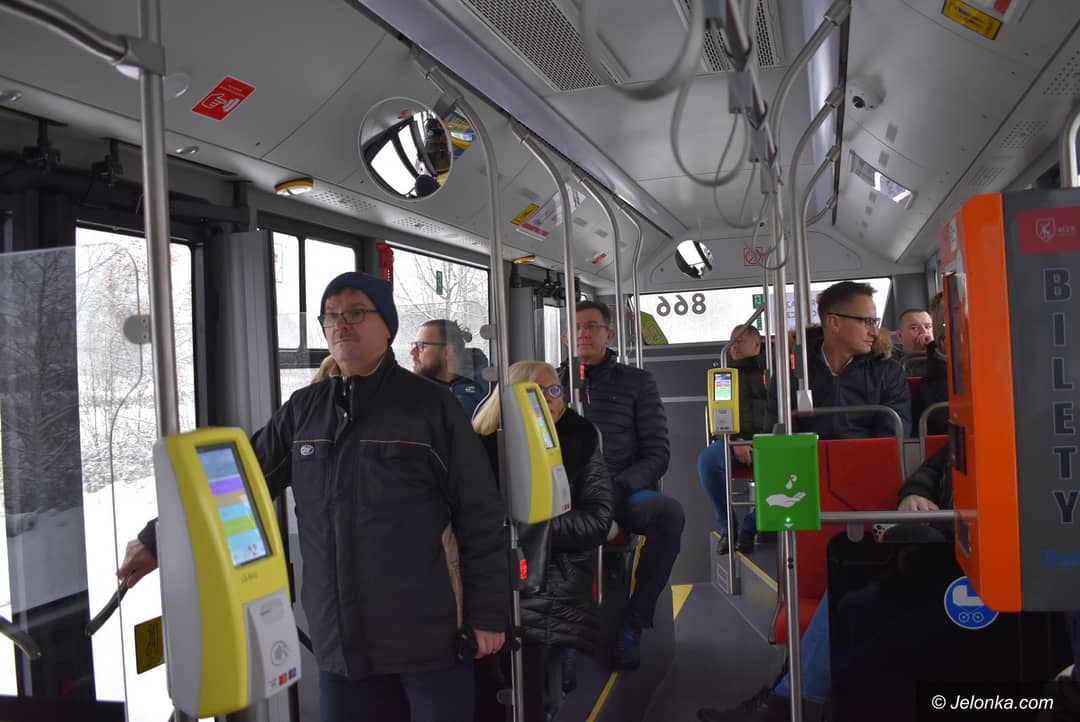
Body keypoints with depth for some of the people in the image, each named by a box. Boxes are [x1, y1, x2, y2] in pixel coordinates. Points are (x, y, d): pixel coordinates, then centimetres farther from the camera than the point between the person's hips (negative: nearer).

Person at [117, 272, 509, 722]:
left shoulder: (432, 406, -5)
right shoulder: (303, 411, 8)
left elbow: (481, 517, -6)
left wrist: (488, 613, -7)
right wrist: (157, 541, 7)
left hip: (429, 633, -3)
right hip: (340, 636, 4)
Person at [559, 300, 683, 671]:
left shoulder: (636, 382, 13)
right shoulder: (555, 381, 15)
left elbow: (657, 453, 6)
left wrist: (617, 487, -12)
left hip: (625, 492, 0)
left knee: (668, 511, -33)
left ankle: (632, 623, -20)